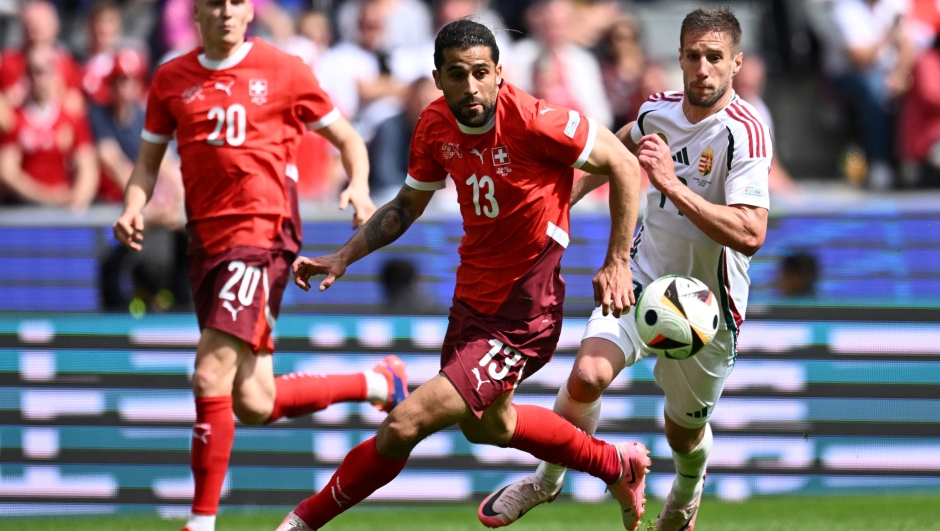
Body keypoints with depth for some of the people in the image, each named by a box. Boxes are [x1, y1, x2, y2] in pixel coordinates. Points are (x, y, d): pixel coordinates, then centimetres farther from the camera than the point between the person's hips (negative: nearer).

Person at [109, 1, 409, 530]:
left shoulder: (284, 71, 1)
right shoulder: (172, 80, 11)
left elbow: (347, 138, 10)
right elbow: (148, 160, 18)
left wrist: (359, 188, -9)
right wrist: (134, 209, -1)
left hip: (262, 233, -5)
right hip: (207, 241, 5)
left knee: (212, 378, -17)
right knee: (253, 404, 8)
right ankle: (379, 383, 32)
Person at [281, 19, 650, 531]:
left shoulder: (535, 121, -25)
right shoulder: (435, 125, -6)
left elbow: (623, 165, -13)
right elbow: (407, 206, 12)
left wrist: (617, 262, -14)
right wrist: (343, 257, 1)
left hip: (521, 315, -8)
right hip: (472, 296, 9)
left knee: (404, 425, -15)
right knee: (486, 426, 32)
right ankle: (619, 467, 51)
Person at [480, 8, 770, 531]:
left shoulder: (745, 133, -24)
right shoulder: (659, 111, -3)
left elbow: (749, 234, -36)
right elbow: (617, 151, 24)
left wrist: (672, 185, -38)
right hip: (644, 278, 4)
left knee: (684, 432, 15)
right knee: (588, 375, -21)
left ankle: (689, 487, 52)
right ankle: (548, 479, 3)